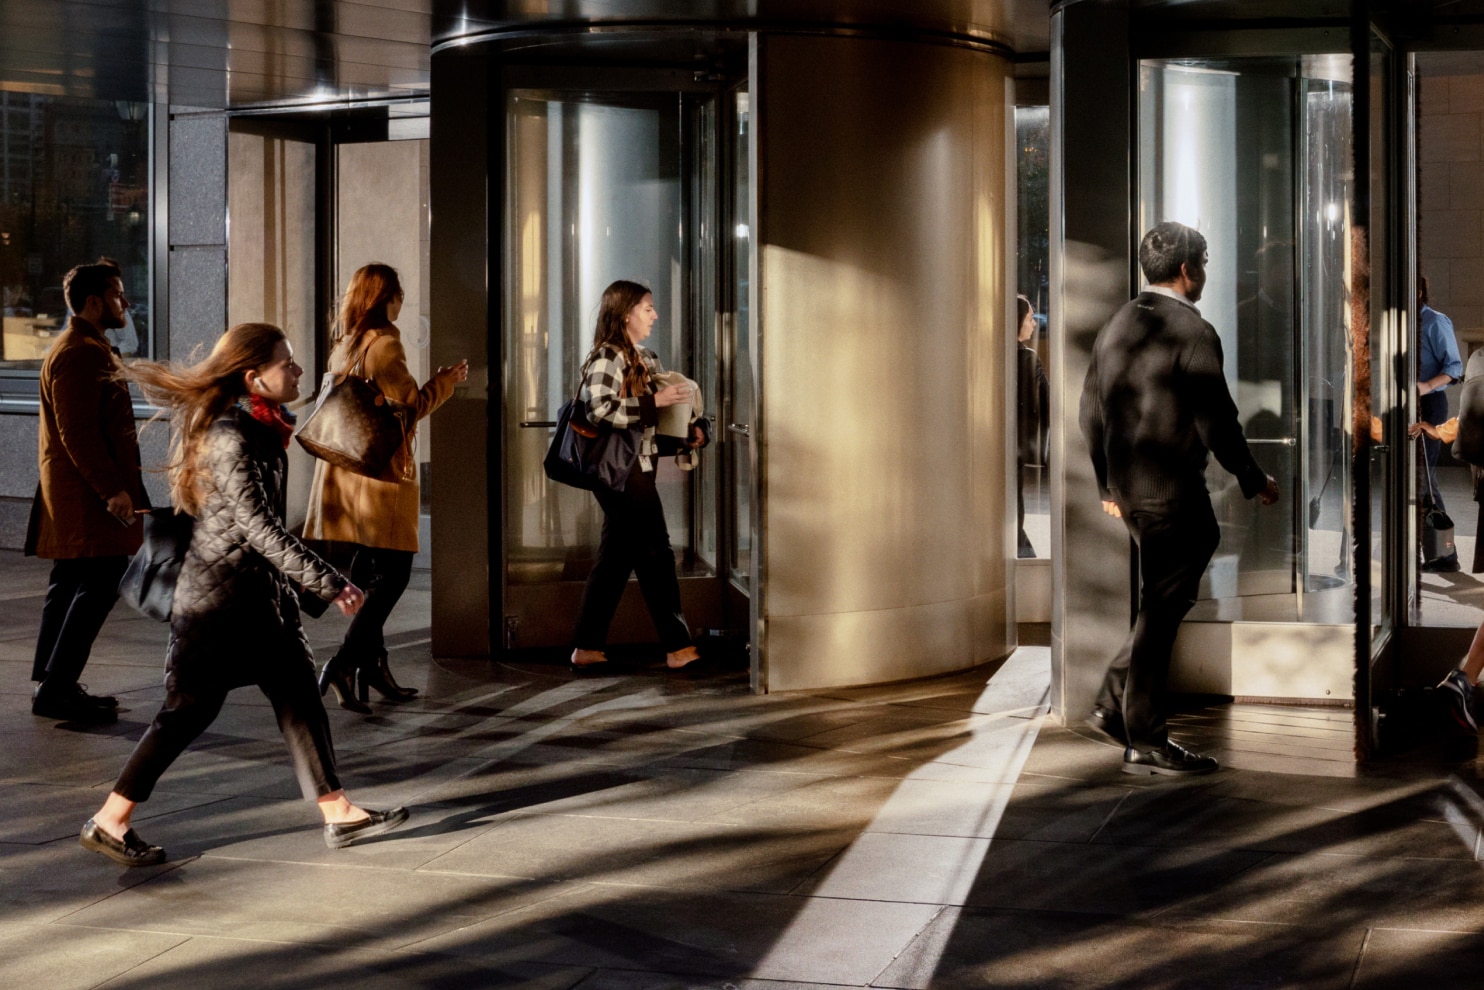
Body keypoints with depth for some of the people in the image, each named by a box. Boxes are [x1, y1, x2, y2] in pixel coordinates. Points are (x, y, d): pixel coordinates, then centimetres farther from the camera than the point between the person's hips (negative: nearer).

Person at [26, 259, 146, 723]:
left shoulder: (90, 349, 19)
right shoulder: (78, 355, -16)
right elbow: (77, 432, -22)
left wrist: (115, 484, 23)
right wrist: (112, 489, -24)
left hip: (74, 492, 11)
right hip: (85, 494, -11)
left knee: (70, 586, 13)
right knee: (99, 586, -11)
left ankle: (50, 685, 18)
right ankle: (56, 689, -9)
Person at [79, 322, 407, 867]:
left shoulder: (261, 428, 7)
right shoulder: (231, 439, -22)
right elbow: (260, 527, -26)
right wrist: (328, 583, -26)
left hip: (260, 590, 9)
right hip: (220, 594, -9)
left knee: (298, 694, 8)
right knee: (191, 707, -3)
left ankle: (338, 814, 13)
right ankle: (109, 822, 6)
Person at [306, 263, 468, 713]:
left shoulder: (344, 346, 11)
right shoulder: (384, 344, -14)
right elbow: (412, 403, -13)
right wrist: (448, 379, 2)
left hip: (348, 469, 9)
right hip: (381, 471, -9)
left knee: (368, 571, 13)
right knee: (393, 573, -5)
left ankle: (373, 667, 17)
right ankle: (345, 663, -14)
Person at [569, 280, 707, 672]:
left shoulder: (646, 359, 17)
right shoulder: (607, 357, -12)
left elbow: (658, 414, 25)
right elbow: (600, 408, -25)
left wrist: (691, 429, 7)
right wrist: (654, 401, -25)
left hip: (636, 469, 9)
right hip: (620, 471, -9)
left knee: (615, 558, 11)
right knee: (655, 554, -6)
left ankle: (587, 647, 15)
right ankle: (678, 647, -2)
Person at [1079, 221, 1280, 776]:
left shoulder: (1117, 326, 10)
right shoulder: (1193, 333, -14)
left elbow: (1090, 411, 14)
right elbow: (1217, 422, -15)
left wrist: (1108, 485, 22)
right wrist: (1254, 481, -2)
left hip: (1128, 486, 8)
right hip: (1172, 489, -8)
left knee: (1165, 600, 20)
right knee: (1161, 610, -1)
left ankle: (1115, 704, 16)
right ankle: (1145, 743, 5)